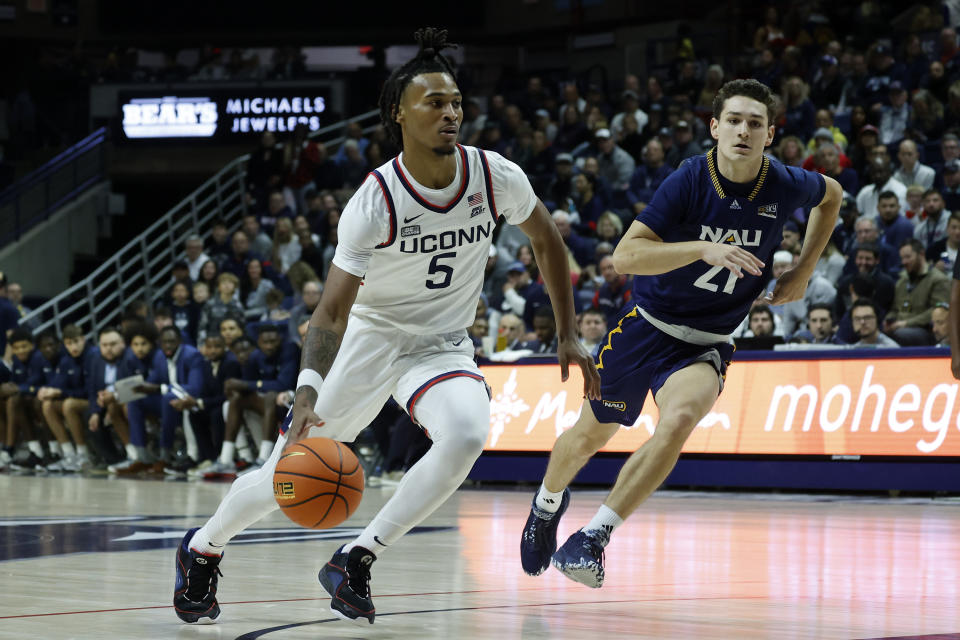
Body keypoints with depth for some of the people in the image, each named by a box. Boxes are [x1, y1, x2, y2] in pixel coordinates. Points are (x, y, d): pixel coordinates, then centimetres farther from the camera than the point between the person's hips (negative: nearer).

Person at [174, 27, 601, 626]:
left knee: (466, 437, -30)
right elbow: (333, 310, -27)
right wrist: (308, 395, -42)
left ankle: (355, 561, -16)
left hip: (443, 346, 2)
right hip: (369, 335, -2)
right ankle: (202, 548, 34)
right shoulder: (375, 201, -24)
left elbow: (547, 241, 7)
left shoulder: (496, 177, -14)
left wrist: (568, 335, 6)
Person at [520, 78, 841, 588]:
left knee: (679, 419, -31)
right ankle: (548, 502, 50)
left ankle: (593, 538, -24)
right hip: (648, 324, 0)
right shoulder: (689, 181, -19)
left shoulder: (787, 187, -12)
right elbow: (624, 256, -27)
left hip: (707, 344, 0)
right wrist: (703, 247, -39)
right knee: (591, 434, 15)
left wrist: (803, 273, 7)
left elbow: (832, 194, 15)